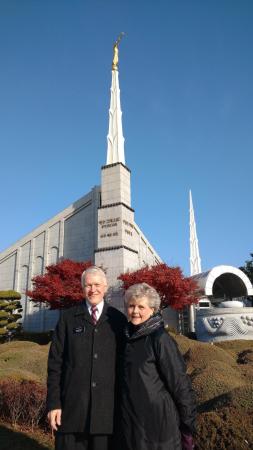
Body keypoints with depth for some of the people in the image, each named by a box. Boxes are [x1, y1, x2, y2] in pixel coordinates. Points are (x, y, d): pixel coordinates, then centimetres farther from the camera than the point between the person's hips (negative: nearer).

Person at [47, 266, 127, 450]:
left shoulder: (119, 320, 4)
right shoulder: (68, 317, 3)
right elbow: (55, 362, 1)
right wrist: (53, 402, -3)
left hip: (107, 406, 0)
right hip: (72, 405, 0)